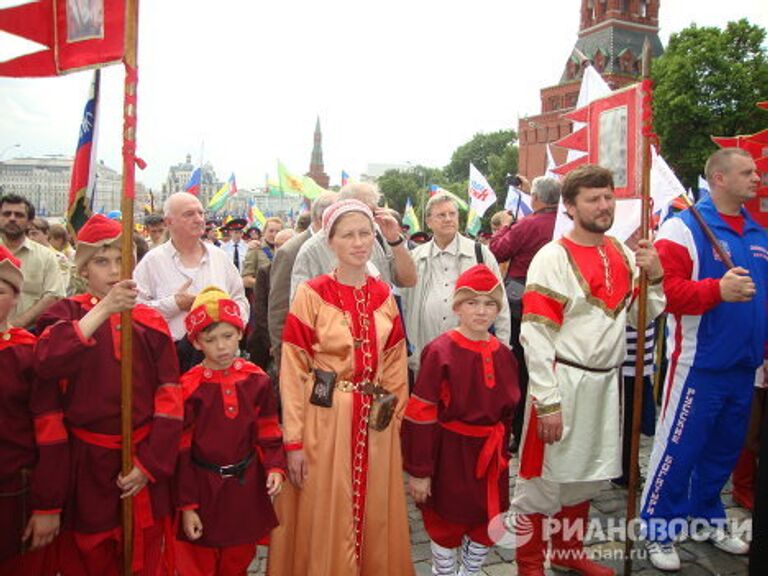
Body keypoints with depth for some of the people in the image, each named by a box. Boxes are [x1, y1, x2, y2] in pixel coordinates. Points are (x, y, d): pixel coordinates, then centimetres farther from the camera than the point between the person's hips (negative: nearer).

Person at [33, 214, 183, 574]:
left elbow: (170, 396, -3)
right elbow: (46, 363, -23)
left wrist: (150, 464, -9)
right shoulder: (66, 314, -1)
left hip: (144, 462, 1)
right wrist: (103, 309, -28)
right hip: (86, 462, -1)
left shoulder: (150, 321, 2)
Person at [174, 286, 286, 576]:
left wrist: (275, 467, -10)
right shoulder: (189, 388, -13)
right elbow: (182, 450, -9)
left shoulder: (256, 380, -5)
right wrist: (186, 506, -7)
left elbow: (268, 432, 4)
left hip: (245, 486, 3)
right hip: (203, 488, -2)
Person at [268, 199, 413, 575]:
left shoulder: (383, 295, 6)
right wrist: (294, 441, -11)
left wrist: (395, 419, 7)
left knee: (374, 515, 16)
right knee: (324, 520, 8)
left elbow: (394, 365, 10)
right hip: (325, 420, -4)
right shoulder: (311, 295, -8)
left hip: (375, 423, 4)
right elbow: (293, 372, -9)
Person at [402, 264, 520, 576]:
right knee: (446, 525, 14)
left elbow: (506, 412, 11)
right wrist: (419, 471, -15)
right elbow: (420, 416, -17)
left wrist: (502, 455, 15)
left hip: (489, 455, 5)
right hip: (450, 454, -5)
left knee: (488, 525, 19)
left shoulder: (503, 355, 0)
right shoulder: (440, 352, -18)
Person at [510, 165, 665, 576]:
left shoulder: (624, 255, 6)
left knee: (587, 474, 20)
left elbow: (643, 316, 13)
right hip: (562, 380, -7)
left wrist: (654, 277, -4)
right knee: (543, 479, 4)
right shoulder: (553, 257, -14)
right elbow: (535, 334, -17)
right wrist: (547, 402, -19)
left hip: (606, 381, 7)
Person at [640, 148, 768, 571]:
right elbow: (666, 289, -20)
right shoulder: (683, 228, -9)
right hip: (699, 365, -7)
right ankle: (658, 531, 16)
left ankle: (707, 518, 37)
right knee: (678, 449, 0)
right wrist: (718, 290, -31)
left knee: (725, 448, 19)